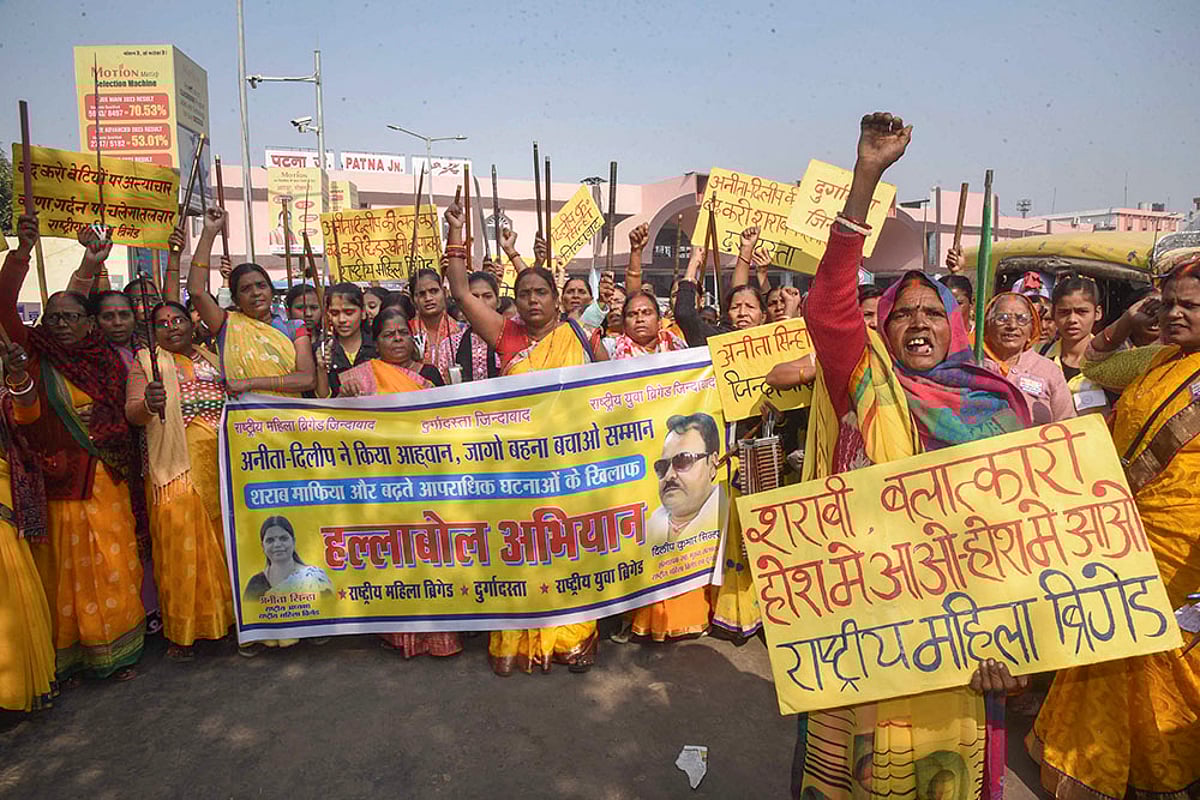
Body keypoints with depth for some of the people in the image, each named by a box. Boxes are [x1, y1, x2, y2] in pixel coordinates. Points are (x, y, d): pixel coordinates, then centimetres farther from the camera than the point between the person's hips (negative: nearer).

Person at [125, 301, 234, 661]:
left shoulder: (213, 359, 15)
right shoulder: (147, 363, 4)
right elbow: (131, 412, -10)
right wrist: (148, 405, -32)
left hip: (219, 466, 3)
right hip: (176, 469, -3)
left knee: (222, 542, 7)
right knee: (180, 544, -3)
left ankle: (225, 616, 21)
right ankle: (181, 631, 7)